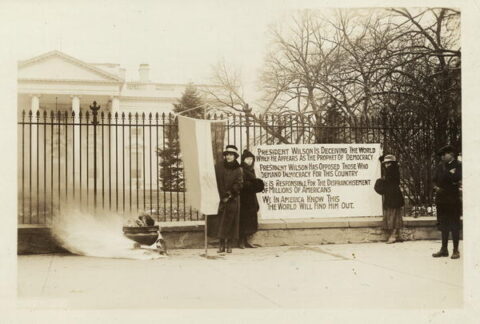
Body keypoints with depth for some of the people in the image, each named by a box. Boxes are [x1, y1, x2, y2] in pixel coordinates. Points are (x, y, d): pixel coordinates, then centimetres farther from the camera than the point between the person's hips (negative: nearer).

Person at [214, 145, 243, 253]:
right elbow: (217, 183, -1)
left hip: (233, 200, 0)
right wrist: (223, 196, -9)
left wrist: (229, 195, -12)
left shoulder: (237, 170, 3)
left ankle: (229, 244, 7)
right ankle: (221, 244, 2)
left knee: (231, 221, 1)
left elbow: (238, 184, -5)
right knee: (221, 221, -2)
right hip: (220, 198, 0)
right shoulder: (218, 167, 3)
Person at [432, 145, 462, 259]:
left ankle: (456, 250, 7)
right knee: (443, 225, 10)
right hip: (441, 199, 6)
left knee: (454, 225, 0)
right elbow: (435, 180, 13)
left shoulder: (458, 165, -4)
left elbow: (457, 179, -16)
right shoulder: (440, 166, 13)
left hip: (453, 199, -5)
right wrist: (436, 187, -5)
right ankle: (444, 249, 17)